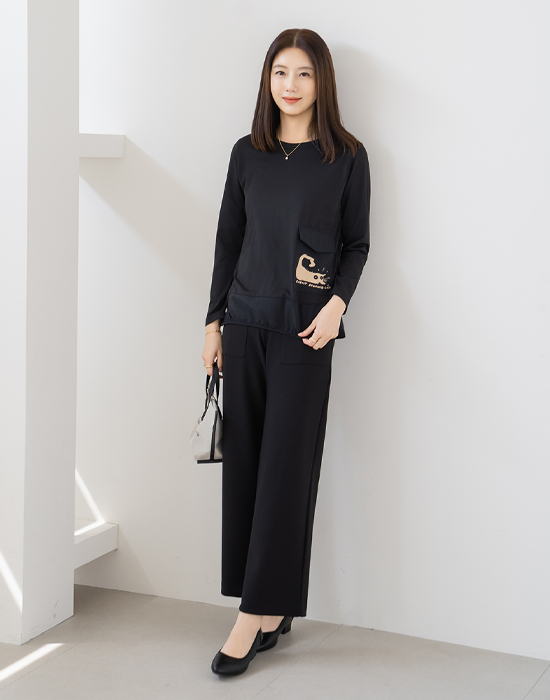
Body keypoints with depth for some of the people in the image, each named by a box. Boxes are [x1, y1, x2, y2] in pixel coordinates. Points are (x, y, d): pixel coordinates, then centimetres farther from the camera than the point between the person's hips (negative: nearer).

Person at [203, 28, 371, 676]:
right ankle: (273, 614, 10)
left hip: (305, 327, -4)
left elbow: (357, 242, 4)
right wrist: (214, 321, 9)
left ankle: (255, 613, 0)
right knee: (244, 461, 2)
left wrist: (337, 303, -13)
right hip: (246, 321, 4)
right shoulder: (248, 153, 11)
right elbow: (228, 239, 13)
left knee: (285, 465, -4)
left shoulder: (346, 156, 2)